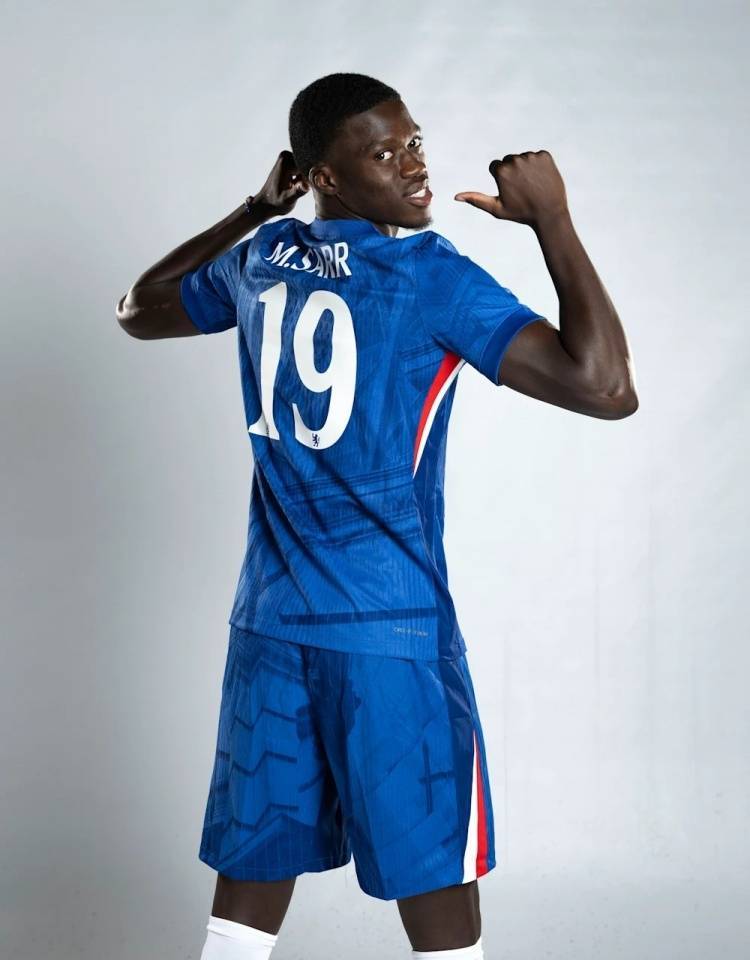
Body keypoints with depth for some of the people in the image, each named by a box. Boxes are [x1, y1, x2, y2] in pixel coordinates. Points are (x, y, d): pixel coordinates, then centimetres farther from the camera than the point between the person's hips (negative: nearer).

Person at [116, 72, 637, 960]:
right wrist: (553, 220, -11)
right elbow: (607, 389, -19)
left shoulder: (257, 260, 7)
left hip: (268, 620, 7)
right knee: (437, 887, 3)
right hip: (392, 626, -6)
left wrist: (258, 210, 27)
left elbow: (136, 311, 30)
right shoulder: (428, 273, -12)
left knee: (251, 880, 11)